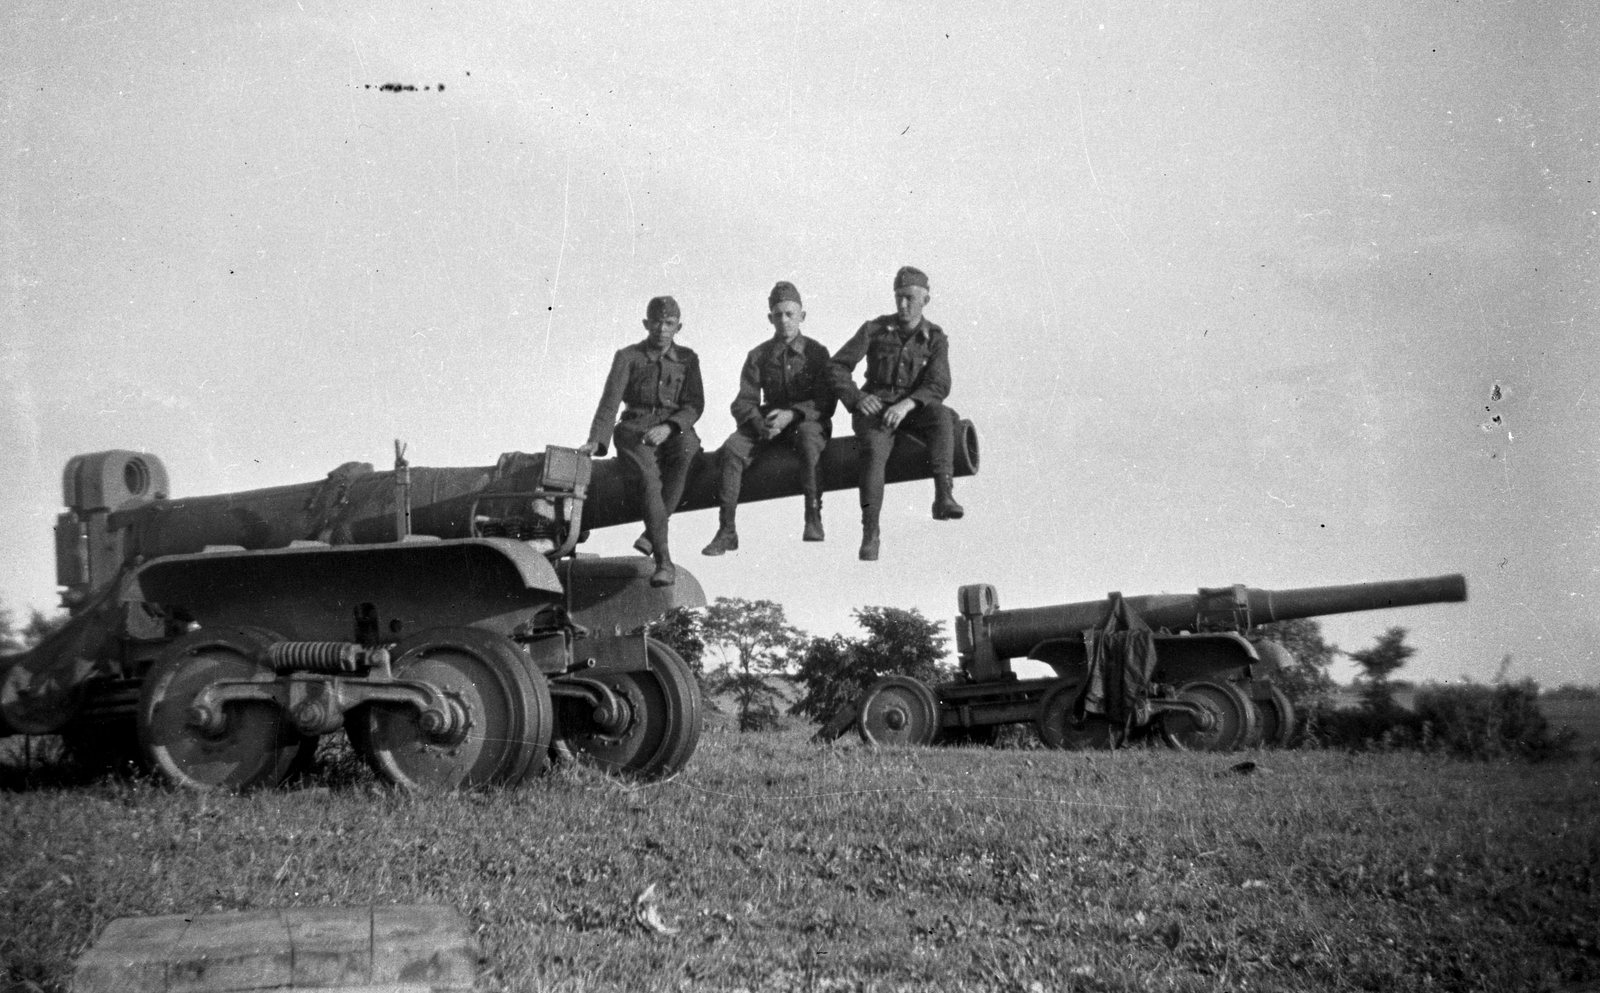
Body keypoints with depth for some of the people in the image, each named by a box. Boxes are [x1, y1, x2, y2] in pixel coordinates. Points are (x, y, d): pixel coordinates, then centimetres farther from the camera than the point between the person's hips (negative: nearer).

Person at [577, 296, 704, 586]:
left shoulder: (687, 359, 12)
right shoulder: (628, 357, 6)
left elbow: (695, 405, 2)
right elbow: (610, 402, -5)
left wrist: (668, 428, -18)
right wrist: (596, 440, -21)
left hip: (675, 432, 1)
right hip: (635, 431, -1)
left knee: (687, 448, -37)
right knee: (650, 476, -34)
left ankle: (652, 533, -34)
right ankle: (664, 561, -41)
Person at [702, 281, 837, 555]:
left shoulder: (816, 352, 1)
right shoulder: (758, 355, 8)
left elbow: (826, 403, -7)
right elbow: (744, 402, 2)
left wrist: (791, 414, -24)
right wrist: (760, 423, -21)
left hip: (807, 420, -3)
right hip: (767, 423, 3)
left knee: (809, 438, -39)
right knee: (731, 449, -24)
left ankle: (813, 518, -34)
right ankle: (727, 530, -22)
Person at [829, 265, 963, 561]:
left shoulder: (935, 339, 4)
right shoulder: (875, 329, 3)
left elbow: (939, 386, -10)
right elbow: (837, 367, -1)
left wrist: (907, 404, -29)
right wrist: (857, 398, -19)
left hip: (911, 410, 1)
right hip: (874, 408, -1)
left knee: (939, 415, -34)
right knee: (874, 451, -33)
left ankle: (943, 495, -47)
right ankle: (870, 533, -40)